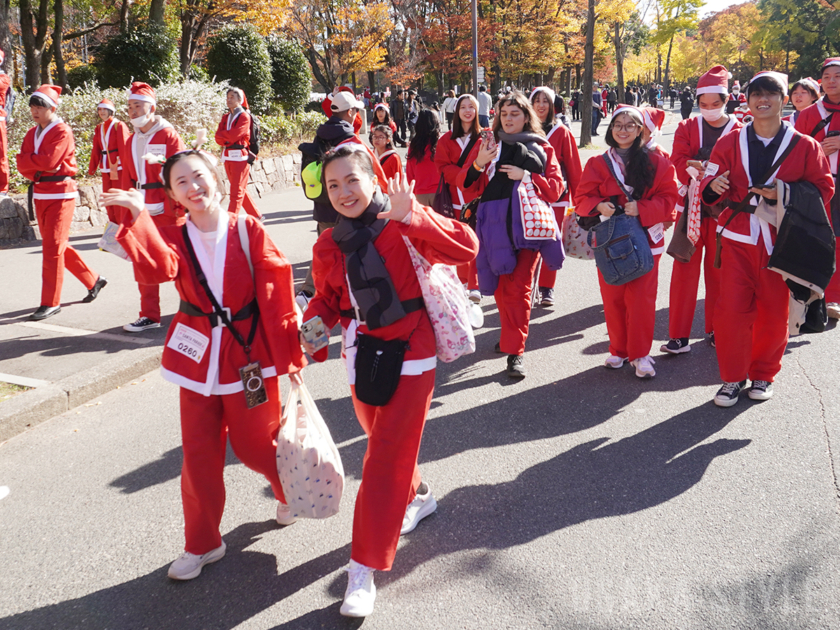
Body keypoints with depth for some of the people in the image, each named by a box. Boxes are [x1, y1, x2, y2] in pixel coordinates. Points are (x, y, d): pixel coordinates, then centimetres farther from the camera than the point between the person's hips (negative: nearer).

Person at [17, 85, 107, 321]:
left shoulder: (62, 131, -11)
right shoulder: (32, 133, 12)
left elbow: (49, 161, -22)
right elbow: (22, 165, 5)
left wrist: (27, 159, -7)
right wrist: (38, 169, -12)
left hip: (60, 195, -8)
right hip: (40, 195, 8)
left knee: (52, 249, -8)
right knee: (59, 246, 15)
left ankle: (51, 302, -2)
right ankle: (93, 281, 30)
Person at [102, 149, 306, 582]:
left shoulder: (248, 230, -6)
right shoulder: (173, 238, 1)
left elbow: (276, 293, -8)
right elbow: (157, 270, -23)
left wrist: (289, 352, -10)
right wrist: (138, 217, -33)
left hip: (250, 352, -2)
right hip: (198, 354, 3)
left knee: (253, 443, 8)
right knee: (200, 450, 8)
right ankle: (202, 544, 25)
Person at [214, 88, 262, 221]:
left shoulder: (244, 117, -6)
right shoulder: (226, 117, 15)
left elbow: (233, 136, -17)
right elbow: (218, 138, 5)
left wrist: (222, 135, -1)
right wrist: (228, 139, -12)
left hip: (240, 157, -8)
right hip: (227, 157, 8)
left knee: (237, 191, -7)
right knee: (240, 190, 14)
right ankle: (256, 215, 25)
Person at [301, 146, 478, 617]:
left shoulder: (402, 225, -13)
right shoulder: (328, 245, 3)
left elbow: (465, 248, -26)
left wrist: (412, 217, -37)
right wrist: (314, 326, -6)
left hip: (409, 353, -6)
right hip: (361, 356, 6)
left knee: (388, 456, -6)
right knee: (382, 439, 23)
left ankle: (365, 570, 2)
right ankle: (418, 495, 54)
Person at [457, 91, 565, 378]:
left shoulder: (542, 148, 8)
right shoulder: (489, 145, 11)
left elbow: (556, 187, 2)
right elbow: (466, 184, 5)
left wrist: (526, 176, -12)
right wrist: (477, 165, -15)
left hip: (527, 225, -2)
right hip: (496, 225, 2)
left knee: (518, 288, -7)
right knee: (501, 287, 10)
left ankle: (516, 350, -2)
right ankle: (511, 335, 31)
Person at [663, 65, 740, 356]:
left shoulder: (739, 131, 1)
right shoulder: (687, 128, 4)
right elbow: (677, 164, -8)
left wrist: (697, 167, -23)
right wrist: (710, 170, -25)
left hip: (722, 210, 0)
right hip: (690, 209, 0)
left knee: (719, 272, 9)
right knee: (685, 271, 0)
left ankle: (716, 330, 23)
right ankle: (679, 336, 4)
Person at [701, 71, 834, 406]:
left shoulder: (805, 146, 1)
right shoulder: (730, 142, 3)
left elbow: (823, 188, 2)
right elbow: (710, 186, 4)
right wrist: (713, 187, -21)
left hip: (780, 243, 0)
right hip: (738, 239, 0)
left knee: (774, 313, 7)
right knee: (731, 310, -4)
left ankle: (763, 375, 27)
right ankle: (733, 377, 13)